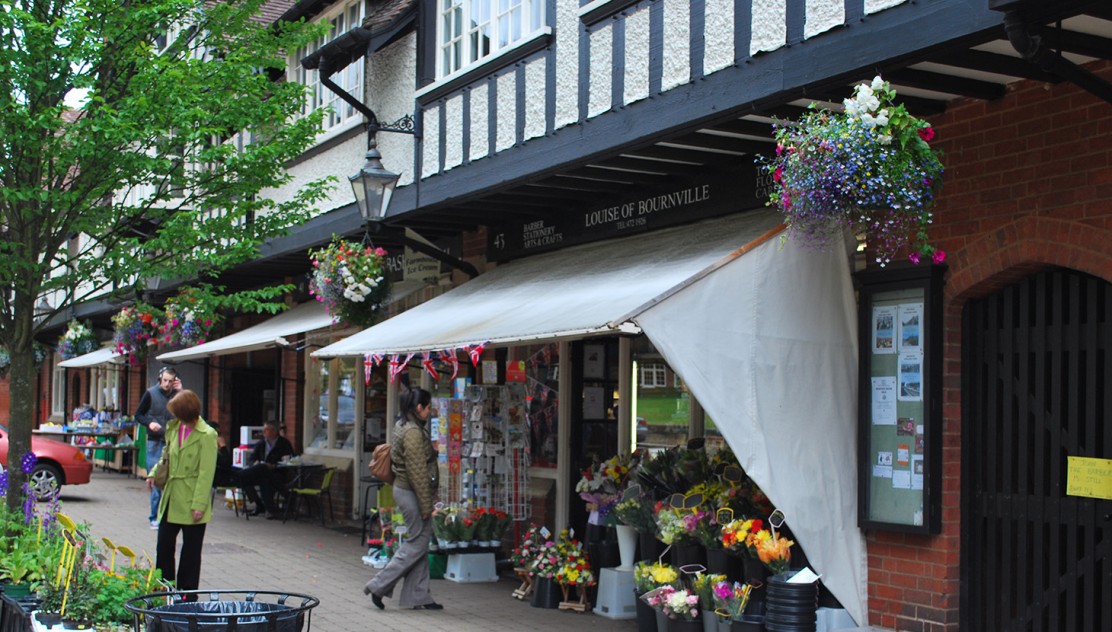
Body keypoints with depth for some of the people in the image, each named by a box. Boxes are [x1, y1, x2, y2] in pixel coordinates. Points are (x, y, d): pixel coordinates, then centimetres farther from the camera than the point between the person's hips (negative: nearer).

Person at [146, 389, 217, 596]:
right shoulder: (174, 428, 8)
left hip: (191, 501, -6)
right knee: (164, 546, 6)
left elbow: (206, 472, -14)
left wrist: (199, 505, -17)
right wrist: (154, 474, 5)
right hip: (171, 499, 6)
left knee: (191, 551, 5)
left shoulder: (206, 435, -13)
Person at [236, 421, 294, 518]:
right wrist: (255, 463, -9)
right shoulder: (261, 444, 21)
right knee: (242, 477, -21)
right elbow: (250, 461, 16)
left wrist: (274, 466, -19)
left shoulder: (284, 443, 6)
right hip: (262, 473, 6)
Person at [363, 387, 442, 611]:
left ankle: (418, 597, 16)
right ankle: (379, 586, 2)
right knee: (417, 543, -3)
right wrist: (426, 505, -18)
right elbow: (418, 472, -21)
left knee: (419, 542, 12)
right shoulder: (413, 433, -19)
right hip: (411, 493, -10)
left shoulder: (404, 427, 13)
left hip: (404, 489, 10)